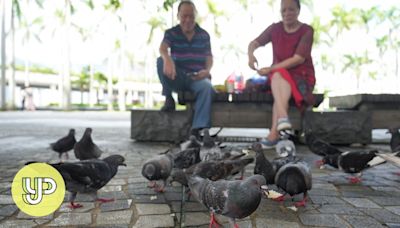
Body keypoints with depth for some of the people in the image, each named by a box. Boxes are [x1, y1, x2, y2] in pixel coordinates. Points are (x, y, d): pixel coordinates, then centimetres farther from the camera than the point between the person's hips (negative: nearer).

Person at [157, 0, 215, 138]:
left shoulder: (204, 35, 8)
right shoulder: (171, 33, 1)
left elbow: (209, 57, 6)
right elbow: (163, 48, -21)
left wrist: (207, 71, -18)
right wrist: (167, 59, -46)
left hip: (197, 78, 0)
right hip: (177, 78, 0)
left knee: (207, 87, -36)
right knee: (161, 61, -28)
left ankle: (197, 130, -42)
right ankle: (169, 99, -15)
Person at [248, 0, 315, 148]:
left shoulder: (306, 31, -5)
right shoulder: (275, 28, 7)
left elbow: (299, 59, -15)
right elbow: (254, 43, 7)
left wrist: (271, 69, -21)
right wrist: (251, 55, -18)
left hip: (302, 76, -3)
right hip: (278, 74, 3)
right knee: (278, 76, -33)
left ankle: (274, 132, -44)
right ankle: (283, 116, -52)